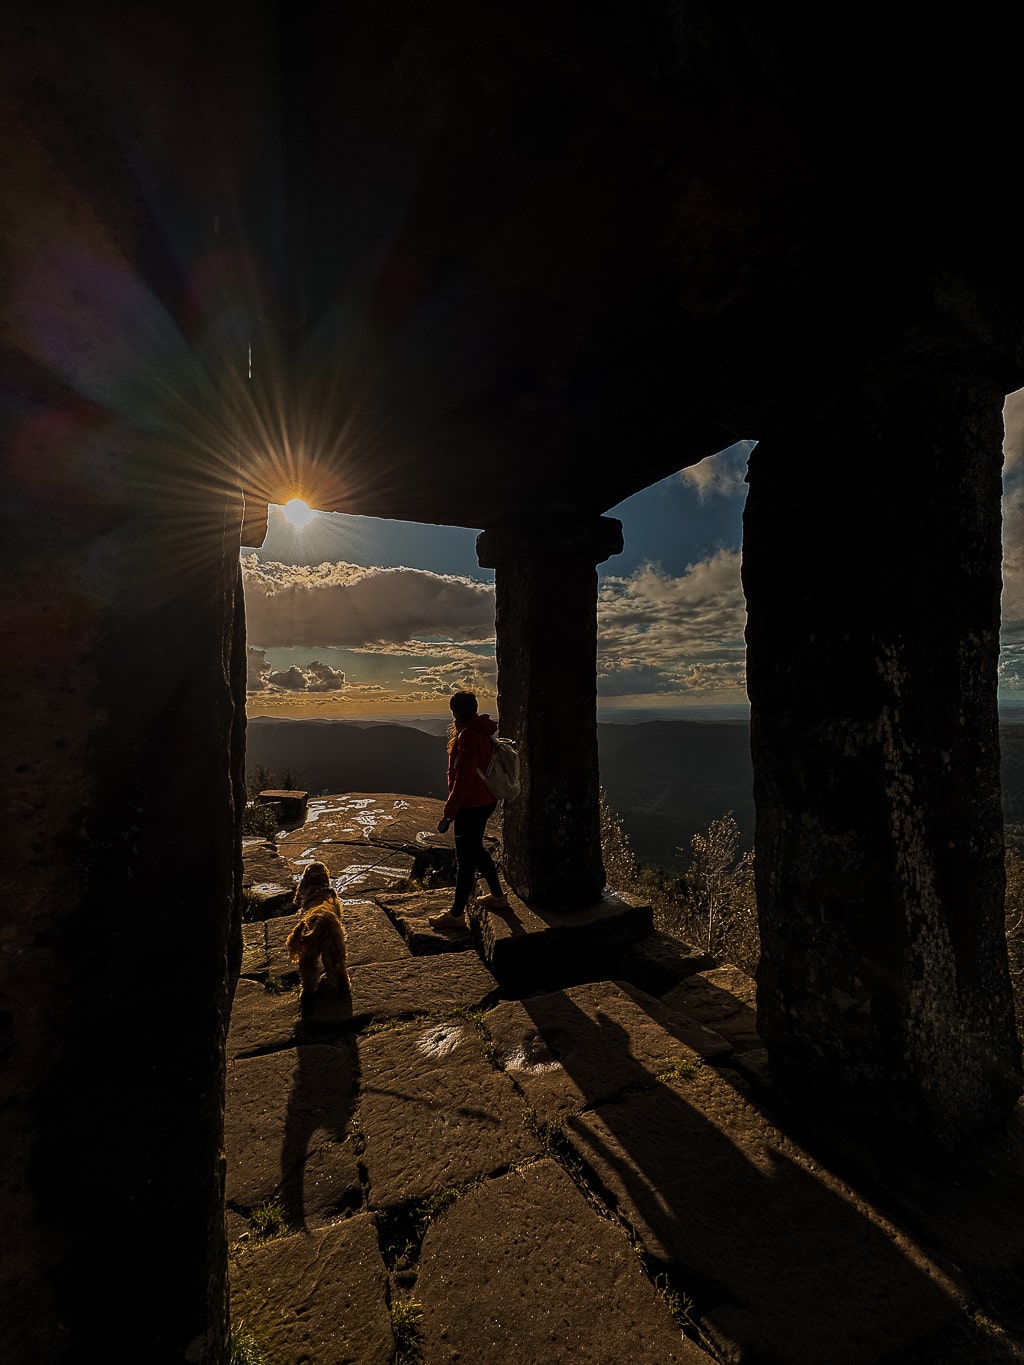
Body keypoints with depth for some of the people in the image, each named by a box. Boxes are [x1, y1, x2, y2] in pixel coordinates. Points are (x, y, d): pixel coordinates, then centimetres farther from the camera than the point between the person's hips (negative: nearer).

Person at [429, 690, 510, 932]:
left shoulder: (467, 736, -23)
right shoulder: (482, 730, 6)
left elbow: (463, 780, -24)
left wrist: (448, 814, -20)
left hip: (471, 806, -10)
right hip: (485, 801, 10)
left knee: (465, 858, 2)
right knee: (475, 850, 23)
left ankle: (456, 915, 16)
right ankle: (498, 896, 37)